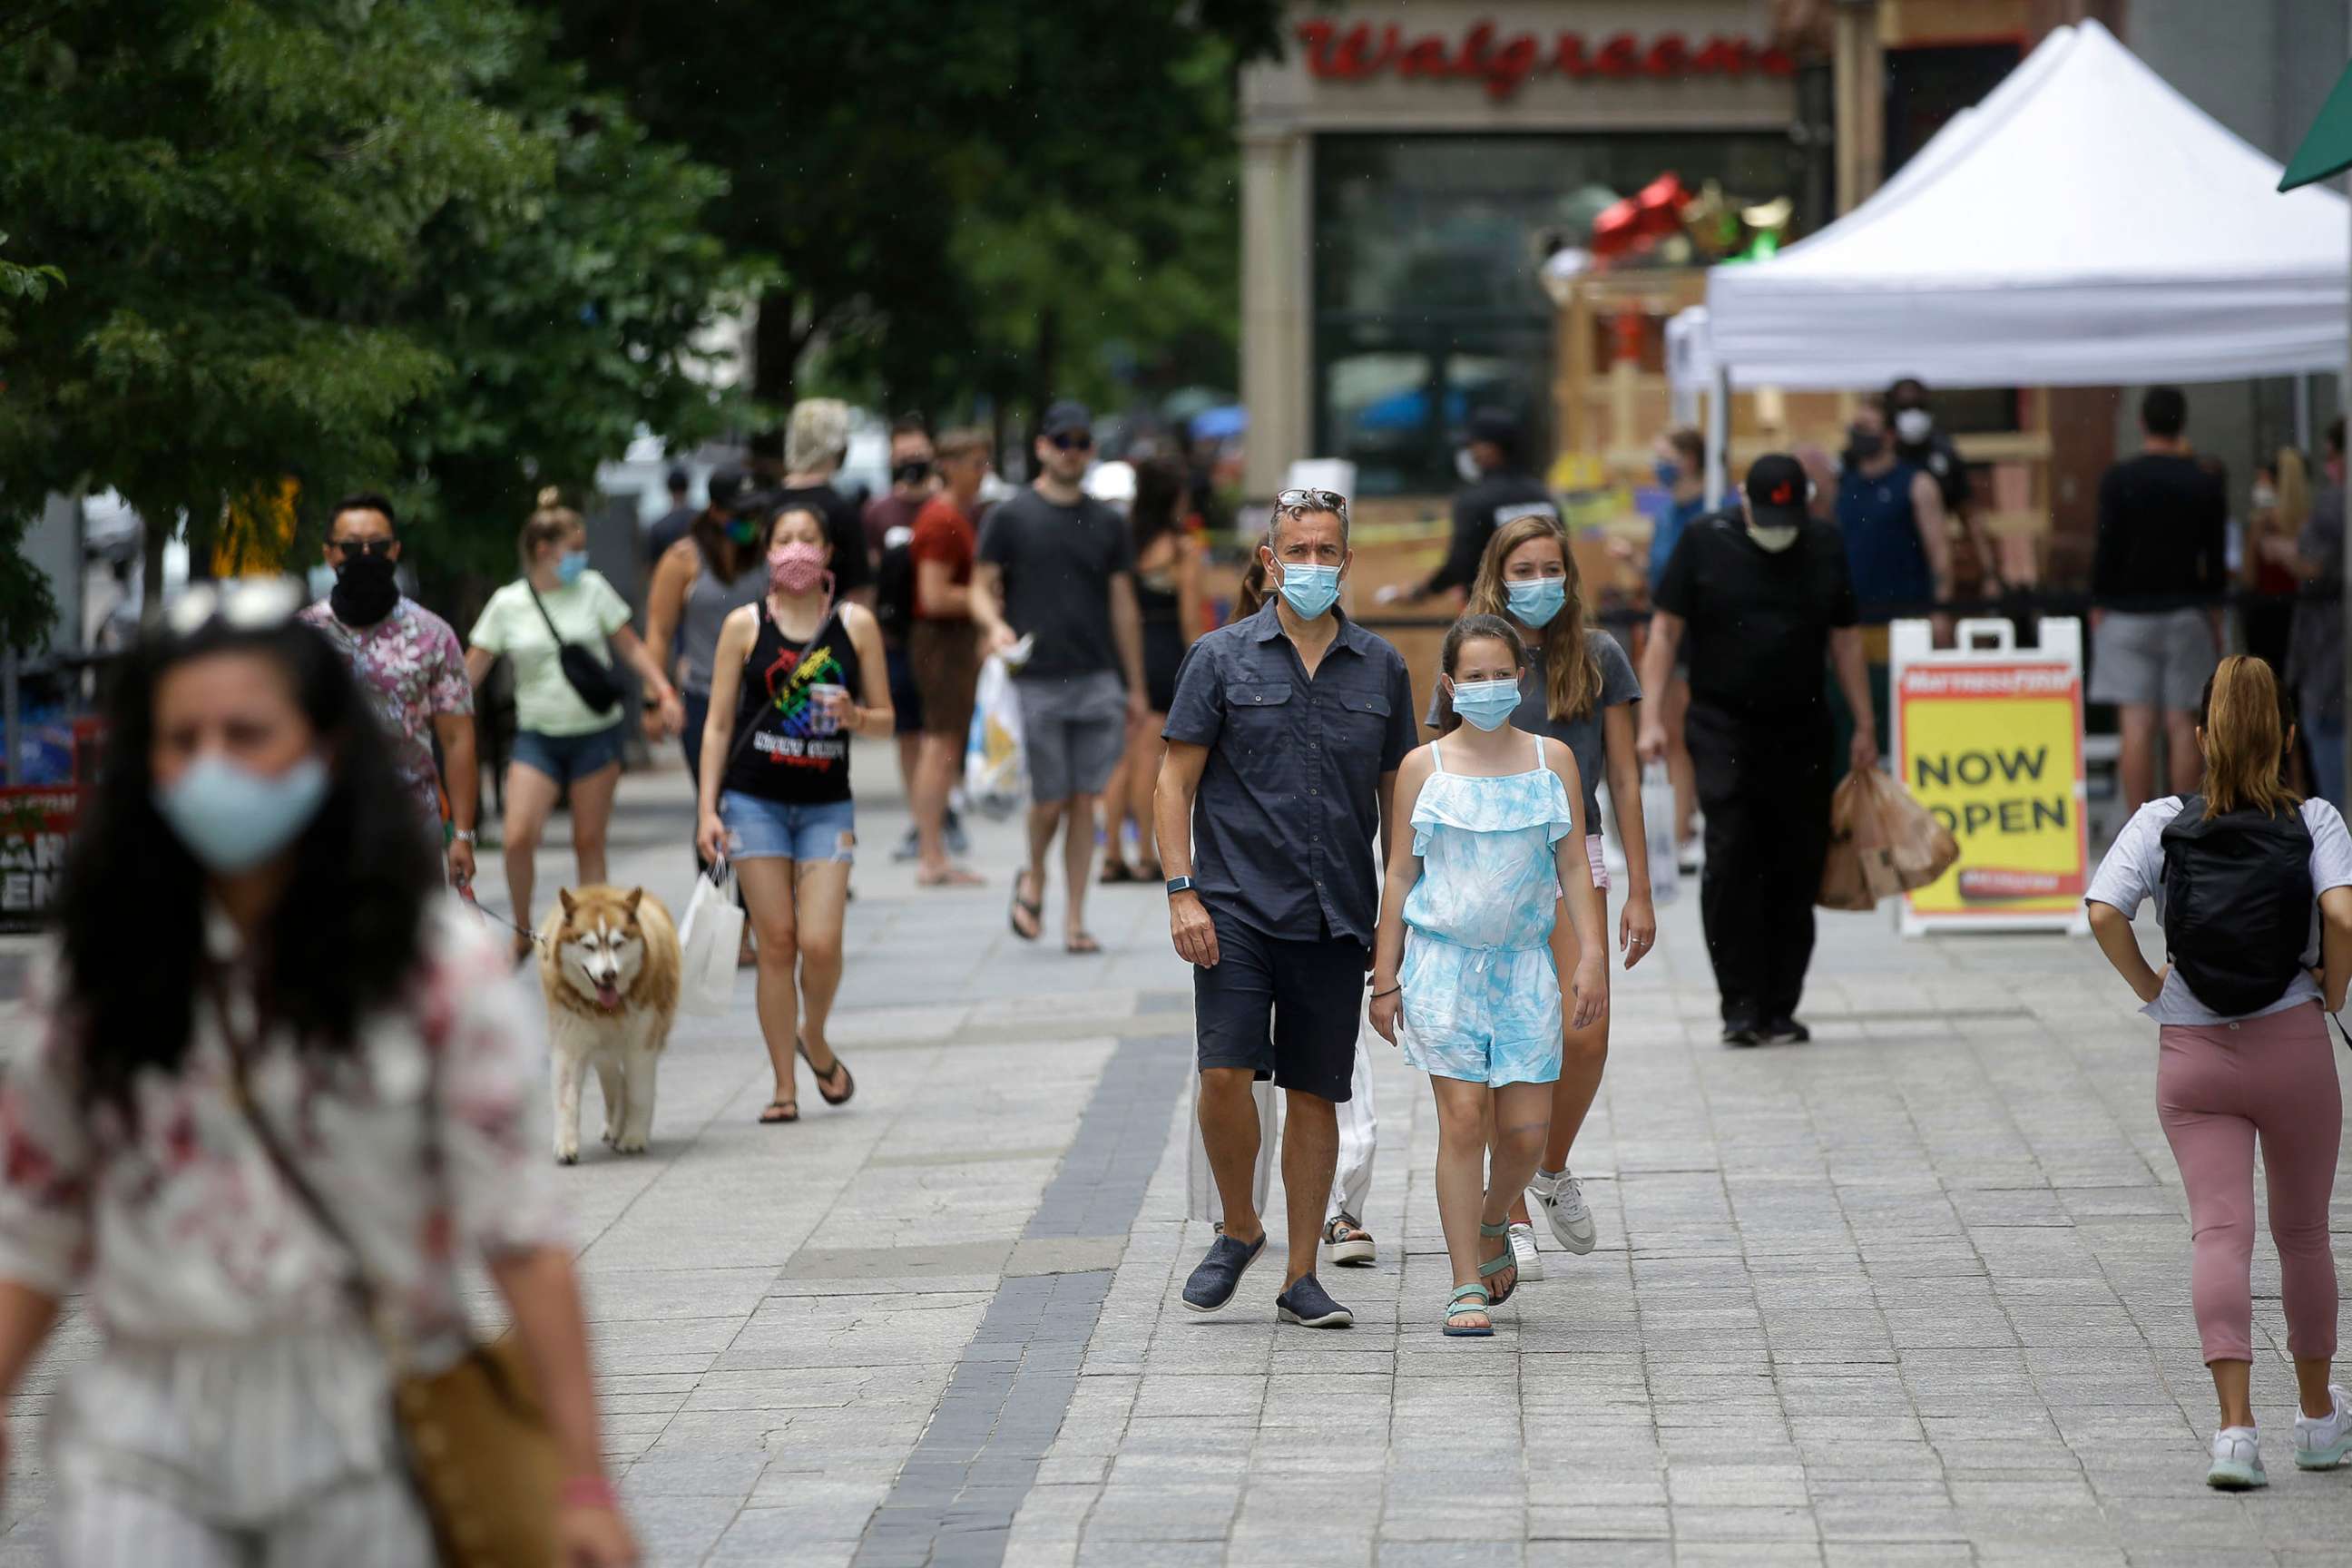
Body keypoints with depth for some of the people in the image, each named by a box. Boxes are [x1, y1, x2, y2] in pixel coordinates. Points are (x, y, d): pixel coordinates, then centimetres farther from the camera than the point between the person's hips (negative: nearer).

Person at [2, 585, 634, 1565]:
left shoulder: (434, 969, -3)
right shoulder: (97, 979, 5)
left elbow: (519, 1229, -4)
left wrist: (584, 1483, -8)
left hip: (360, 1442, -1)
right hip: (145, 1432, 2)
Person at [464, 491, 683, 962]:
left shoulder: (592, 589, 2)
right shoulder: (507, 604, 0)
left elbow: (631, 647, 9)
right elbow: (469, 673, 3)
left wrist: (664, 693, -5)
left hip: (596, 732, 1)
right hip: (538, 736, -1)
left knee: (589, 841, 3)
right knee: (519, 837, -16)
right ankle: (522, 933, 4)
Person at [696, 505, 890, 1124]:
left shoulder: (856, 625, 5)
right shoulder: (745, 626, 3)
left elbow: (885, 720, 9)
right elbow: (719, 723, 5)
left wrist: (855, 718, -14)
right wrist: (707, 809, -2)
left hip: (827, 805, 0)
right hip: (755, 800, 0)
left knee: (821, 944, -10)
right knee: (776, 943, -1)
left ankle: (815, 1039, 21)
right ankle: (785, 1086, 6)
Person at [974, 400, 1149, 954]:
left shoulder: (1107, 524, 11)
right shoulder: (1010, 518, 3)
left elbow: (1124, 606, 15)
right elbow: (981, 588, 4)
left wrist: (1136, 687, 14)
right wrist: (996, 625, -19)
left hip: (1097, 680, 2)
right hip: (1036, 680, -2)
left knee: (1085, 802, 0)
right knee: (1050, 801, -3)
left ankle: (1075, 920, 5)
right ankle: (1033, 880, 27)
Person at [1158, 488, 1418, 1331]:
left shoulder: (1381, 668, 9)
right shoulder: (1222, 657, 1)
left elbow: (1395, 793, 15)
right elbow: (1175, 781, 1)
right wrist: (1182, 892, -9)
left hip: (1337, 916, 2)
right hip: (1237, 910, -2)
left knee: (1315, 1094, 4)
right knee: (1226, 1073, -15)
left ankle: (1301, 1277, 12)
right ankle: (1238, 1229, 10)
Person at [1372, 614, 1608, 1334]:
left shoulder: (1552, 760, 6)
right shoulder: (1423, 768, 2)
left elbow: (1574, 867, 8)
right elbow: (1400, 876, 5)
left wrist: (1592, 957, 0)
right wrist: (1386, 978, 3)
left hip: (1523, 964, 2)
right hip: (1442, 961, -2)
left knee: (1527, 1127, -1)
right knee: (1463, 1117, -9)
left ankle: (1492, 1224, 31)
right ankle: (1467, 1287, -3)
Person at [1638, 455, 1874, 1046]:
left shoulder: (1824, 548, 7)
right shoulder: (1704, 542, -1)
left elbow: (1844, 640, 13)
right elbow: (1665, 629, 0)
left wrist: (1864, 727, 10)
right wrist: (1651, 717, -8)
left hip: (1801, 732, 3)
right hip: (1723, 727, -3)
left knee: (1796, 871, 3)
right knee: (1730, 863, -12)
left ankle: (1779, 1008, 11)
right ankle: (1741, 1006, -8)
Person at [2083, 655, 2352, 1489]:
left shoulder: (2161, 821, 0)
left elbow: (2103, 913, -14)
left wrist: (2150, 987, 0)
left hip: (2190, 1053, 0)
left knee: (2219, 1232, -3)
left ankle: (2235, 1424, -20)